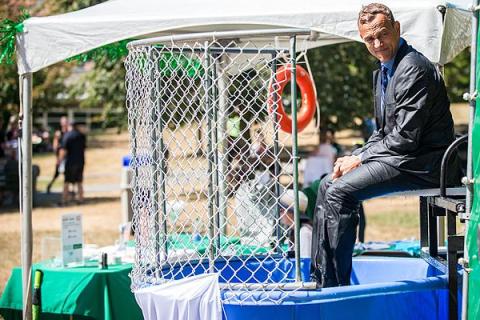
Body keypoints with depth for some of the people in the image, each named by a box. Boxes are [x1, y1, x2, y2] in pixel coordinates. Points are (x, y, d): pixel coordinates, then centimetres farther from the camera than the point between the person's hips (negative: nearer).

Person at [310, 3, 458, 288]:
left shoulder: (414, 69, -18)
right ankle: (319, 281, 9)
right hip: (397, 155, 11)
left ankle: (337, 285, -13)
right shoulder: (383, 71, 15)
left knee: (340, 191, -19)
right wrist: (356, 158, 3)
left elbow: (405, 139, -22)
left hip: (420, 164, -11)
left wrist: (359, 159, -12)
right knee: (328, 185, 8)